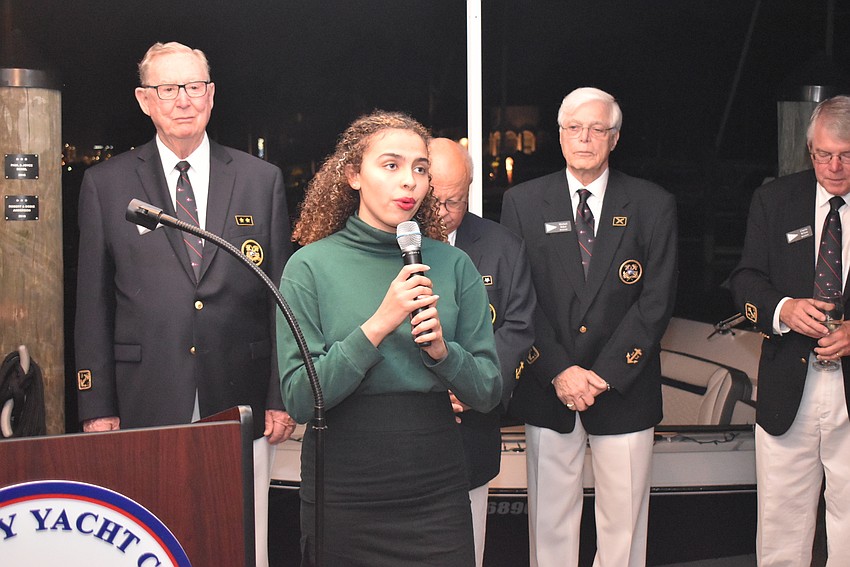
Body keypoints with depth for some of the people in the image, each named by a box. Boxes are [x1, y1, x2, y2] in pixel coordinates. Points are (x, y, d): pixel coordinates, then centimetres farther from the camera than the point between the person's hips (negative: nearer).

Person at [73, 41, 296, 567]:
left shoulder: (261, 179, 6)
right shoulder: (105, 184, 4)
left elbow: (282, 293, 6)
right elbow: (93, 304, 5)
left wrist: (282, 396, 2)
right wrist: (97, 406, 1)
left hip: (241, 405, 1)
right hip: (146, 404, 0)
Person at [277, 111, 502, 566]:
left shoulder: (452, 264, 1)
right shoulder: (311, 266, -7)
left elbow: (488, 393, 2)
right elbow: (299, 399, -13)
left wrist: (441, 350, -17)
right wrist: (377, 326, -21)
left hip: (437, 490, 2)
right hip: (342, 491, -2)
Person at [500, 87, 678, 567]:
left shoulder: (654, 206, 2)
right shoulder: (523, 202, 3)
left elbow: (657, 299, -4)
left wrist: (605, 373, -11)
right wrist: (558, 371, -11)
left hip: (625, 389, 0)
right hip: (547, 388, 1)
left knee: (623, 523, 7)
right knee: (551, 519, 8)